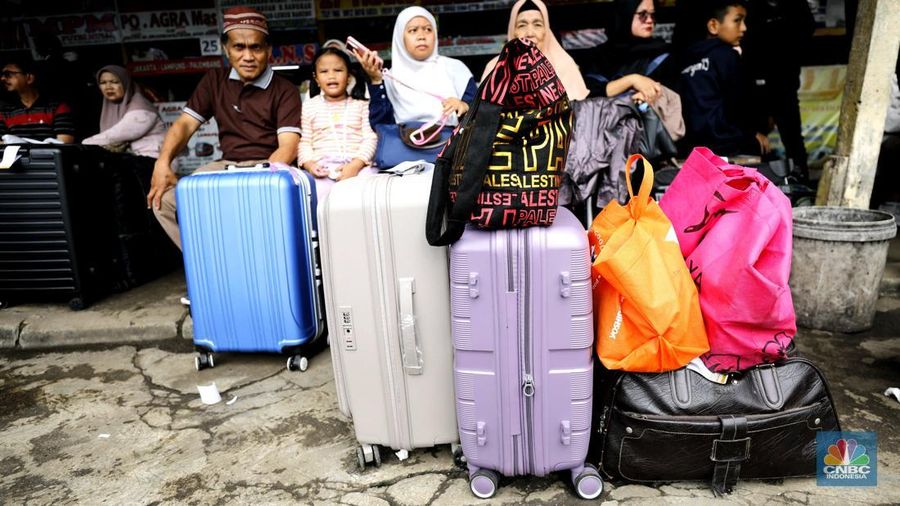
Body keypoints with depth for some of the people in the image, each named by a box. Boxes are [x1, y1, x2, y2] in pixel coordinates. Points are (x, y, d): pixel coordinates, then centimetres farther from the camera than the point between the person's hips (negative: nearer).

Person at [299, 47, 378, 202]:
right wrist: (309, 164, -6)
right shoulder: (309, 107, 17)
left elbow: (370, 138, 4)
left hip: (358, 166, 0)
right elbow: (304, 142, 15)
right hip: (321, 169, 1)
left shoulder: (361, 105, 13)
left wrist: (355, 165, -12)